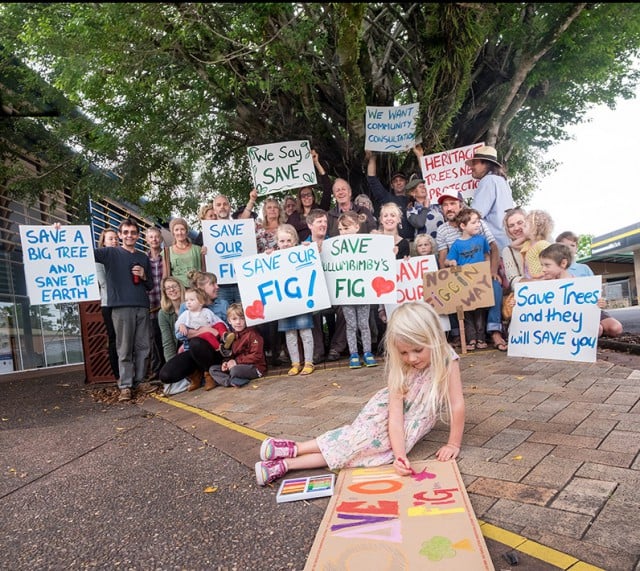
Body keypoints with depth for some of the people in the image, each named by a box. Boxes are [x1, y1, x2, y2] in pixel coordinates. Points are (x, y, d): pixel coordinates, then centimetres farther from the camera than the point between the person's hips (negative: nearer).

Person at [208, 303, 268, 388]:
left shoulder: (252, 333, -10)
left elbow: (256, 356, -17)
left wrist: (237, 361, -17)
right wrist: (225, 363, -1)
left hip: (255, 367, -9)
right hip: (237, 365, 9)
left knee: (234, 370, -38)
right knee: (212, 369, -2)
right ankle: (231, 381, -23)